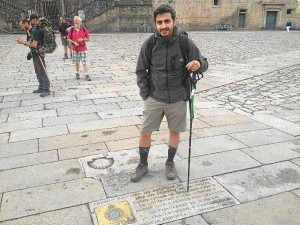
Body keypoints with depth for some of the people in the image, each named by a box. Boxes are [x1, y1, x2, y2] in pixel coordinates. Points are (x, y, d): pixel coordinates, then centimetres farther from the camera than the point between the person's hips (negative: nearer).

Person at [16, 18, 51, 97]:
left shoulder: (35, 31, -17)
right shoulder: (29, 32, 11)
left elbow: (34, 44, -23)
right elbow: (30, 43, 10)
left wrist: (23, 42, -15)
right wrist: (22, 42, -4)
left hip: (39, 54, -10)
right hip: (35, 54, 10)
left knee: (42, 72, -6)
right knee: (38, 72, 14)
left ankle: (46, 90, -1)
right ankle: (41, 88, 24)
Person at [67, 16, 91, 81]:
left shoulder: (84, 29, -1)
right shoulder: (71, 30, 0)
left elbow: (88, 39, 2)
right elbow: (69, 39, 4)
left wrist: (83, 39, -17)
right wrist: (74, 42, -13)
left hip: (83, 48, -1)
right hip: (75, 48, 1)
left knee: (84, 62, -5)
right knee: (76, 62, 9)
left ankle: (86, 75, -2)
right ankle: (77, 73, 26)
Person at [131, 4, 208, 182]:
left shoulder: (186, 43, -12)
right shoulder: (149, 44, -9)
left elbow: (203, 63, -2)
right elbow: (141, 71, 2)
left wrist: (199, 64, -27)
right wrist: (145, 94, -3)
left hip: (178, 99, 0)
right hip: (154, 98, 1)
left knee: (175, 131, 13)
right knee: (145, 133, 5)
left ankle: (170, 163, 36)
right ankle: (143, 165, 28)